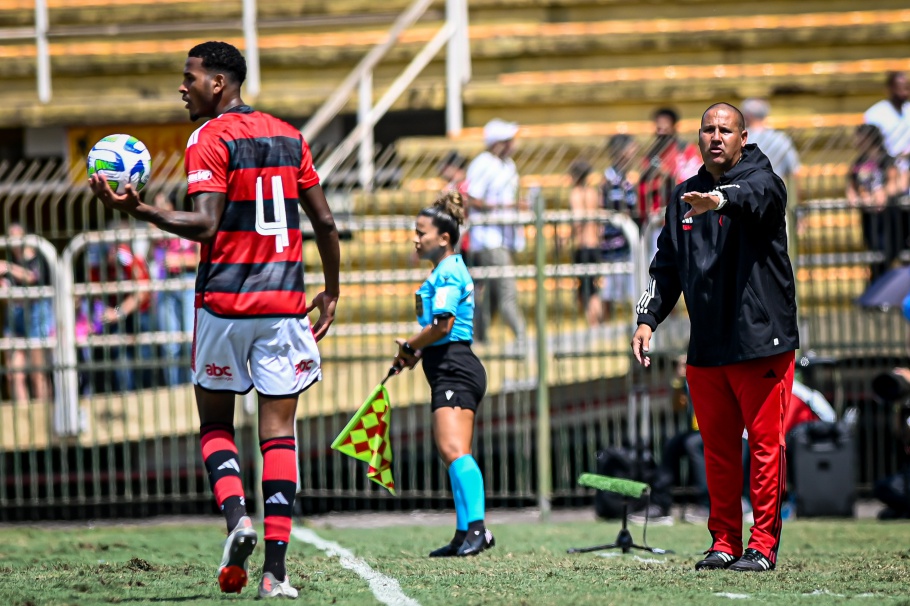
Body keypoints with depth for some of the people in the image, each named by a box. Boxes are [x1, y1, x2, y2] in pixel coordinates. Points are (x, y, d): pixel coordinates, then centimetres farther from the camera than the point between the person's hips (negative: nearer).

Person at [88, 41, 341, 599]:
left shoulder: (210, 139, -6)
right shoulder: (289, 136, 12)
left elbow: (204, 224, -18)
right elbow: (326, 223, 11)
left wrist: (138, 211, -16)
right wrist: (331, 293, 20)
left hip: (225, 301, -4)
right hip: (284, 302, 4)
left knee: (216, 423, 13)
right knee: (279, 433, 2)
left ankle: (236, 514, -13)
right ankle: (276, 568, -7)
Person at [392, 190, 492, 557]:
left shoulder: (448, 273, -11)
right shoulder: (446, 271, 21)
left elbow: (442, 325, -21)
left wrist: (410, 348, -7)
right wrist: (417, 351, 13)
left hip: (454, 371, -12)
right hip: (451, 372, 12)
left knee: (454, 450, -22)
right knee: (450, 452, 13)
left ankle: (476, 528, -32)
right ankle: (465, 534, 17)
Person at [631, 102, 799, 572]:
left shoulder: (762, 182, -4)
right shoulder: (683, 197, 15)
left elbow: (755, 197, -30)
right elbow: (667, 265, 21)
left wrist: (719, 201, -52)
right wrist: (647, 319, 9)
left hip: (761, 340, -6)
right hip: (705, 348, 6)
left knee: (765, 444, -3)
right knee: (717, 448, 9)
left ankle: (763, 545, 1)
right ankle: (724, 544, 16)